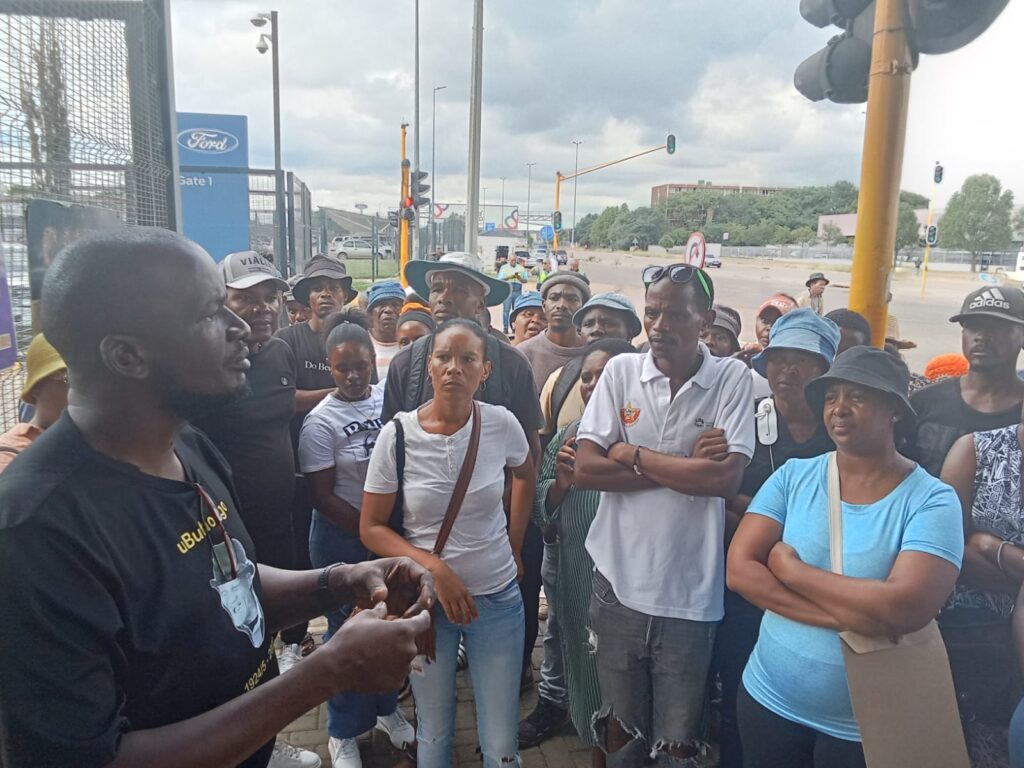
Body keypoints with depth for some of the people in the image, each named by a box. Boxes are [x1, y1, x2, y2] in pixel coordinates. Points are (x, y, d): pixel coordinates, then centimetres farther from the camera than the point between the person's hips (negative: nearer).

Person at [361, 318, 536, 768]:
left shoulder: (502, 424, -10)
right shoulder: (398, 435, -13)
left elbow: (525, 475, 13)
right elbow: (371, 529, -7)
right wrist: (435, 568, -19)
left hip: (498, 598, 1)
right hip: (425, 597, 0)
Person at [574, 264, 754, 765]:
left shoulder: (732, 377, -5)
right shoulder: (621, 370, -1)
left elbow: (726, 478, -16)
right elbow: (584, 469, -8)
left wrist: (633, 454, -10)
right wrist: (686, 468, -13)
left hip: (690, 593, -1)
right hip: (619, 581, 2)